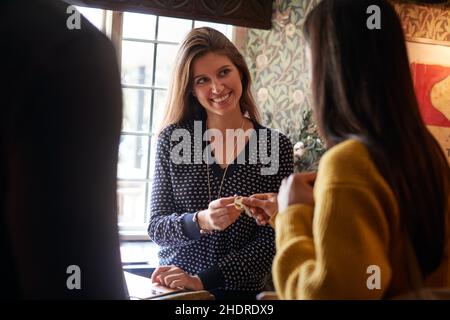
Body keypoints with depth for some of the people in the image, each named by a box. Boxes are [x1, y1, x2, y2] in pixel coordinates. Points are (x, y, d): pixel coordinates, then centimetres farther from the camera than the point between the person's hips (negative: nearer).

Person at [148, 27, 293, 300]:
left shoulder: (277, 147, -7)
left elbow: (270, 241, -10)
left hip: (240, 292, 0)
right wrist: (200, 221, -24)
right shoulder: (173, 138, -5)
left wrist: (203, 280, -17)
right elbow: (156, 227, -6)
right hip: (172, 288, 1)